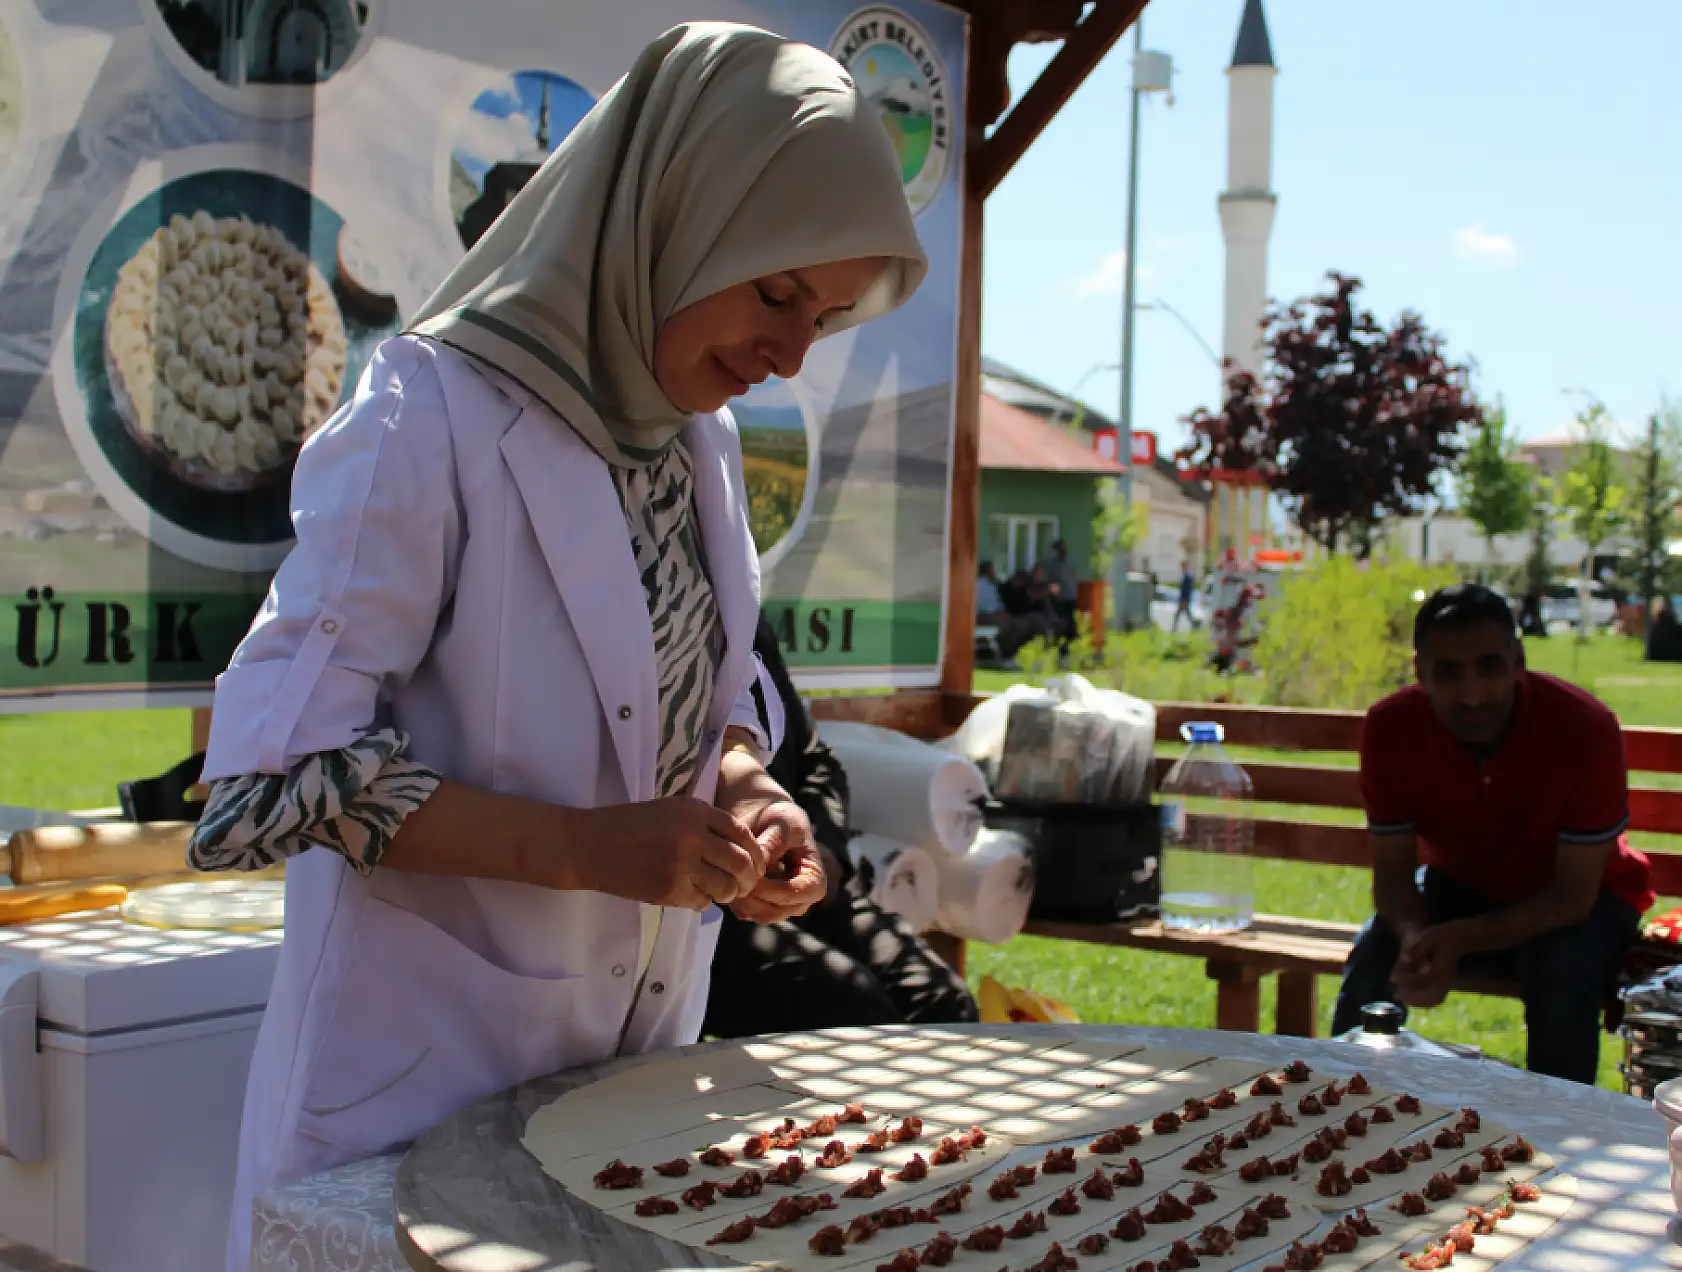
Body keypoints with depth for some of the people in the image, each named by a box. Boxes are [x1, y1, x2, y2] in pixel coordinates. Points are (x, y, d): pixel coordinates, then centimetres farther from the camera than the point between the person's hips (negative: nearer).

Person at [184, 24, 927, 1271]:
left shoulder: (702, 440, 4)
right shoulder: (434, 416, -19)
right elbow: (276, 771, -20)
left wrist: (749, 791, -6)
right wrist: (585, 849, -25)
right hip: (421, 1063, -6)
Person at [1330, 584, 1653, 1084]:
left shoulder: (1585, 729, -30)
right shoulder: (1390, 728, -22)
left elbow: (1574, 894, -25)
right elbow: (1392, 872, -14)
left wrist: (1460, 939, -40)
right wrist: (1415, 939, -38)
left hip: (1580, 896, -2)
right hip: (1460, 886, 2)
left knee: (1563, 973, -33)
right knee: (1373, 959, -23)